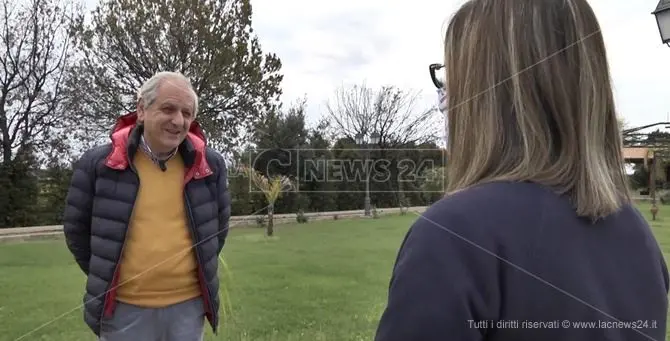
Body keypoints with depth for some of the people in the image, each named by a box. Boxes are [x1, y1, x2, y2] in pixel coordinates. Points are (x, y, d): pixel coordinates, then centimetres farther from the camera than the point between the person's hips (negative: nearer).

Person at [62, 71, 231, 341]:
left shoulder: (210, 164, 0)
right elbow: (76, 229, 6)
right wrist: (104, 278, 7)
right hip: (123, 308, -1)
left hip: (189, 305, 2)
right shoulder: (98, 164, -5)